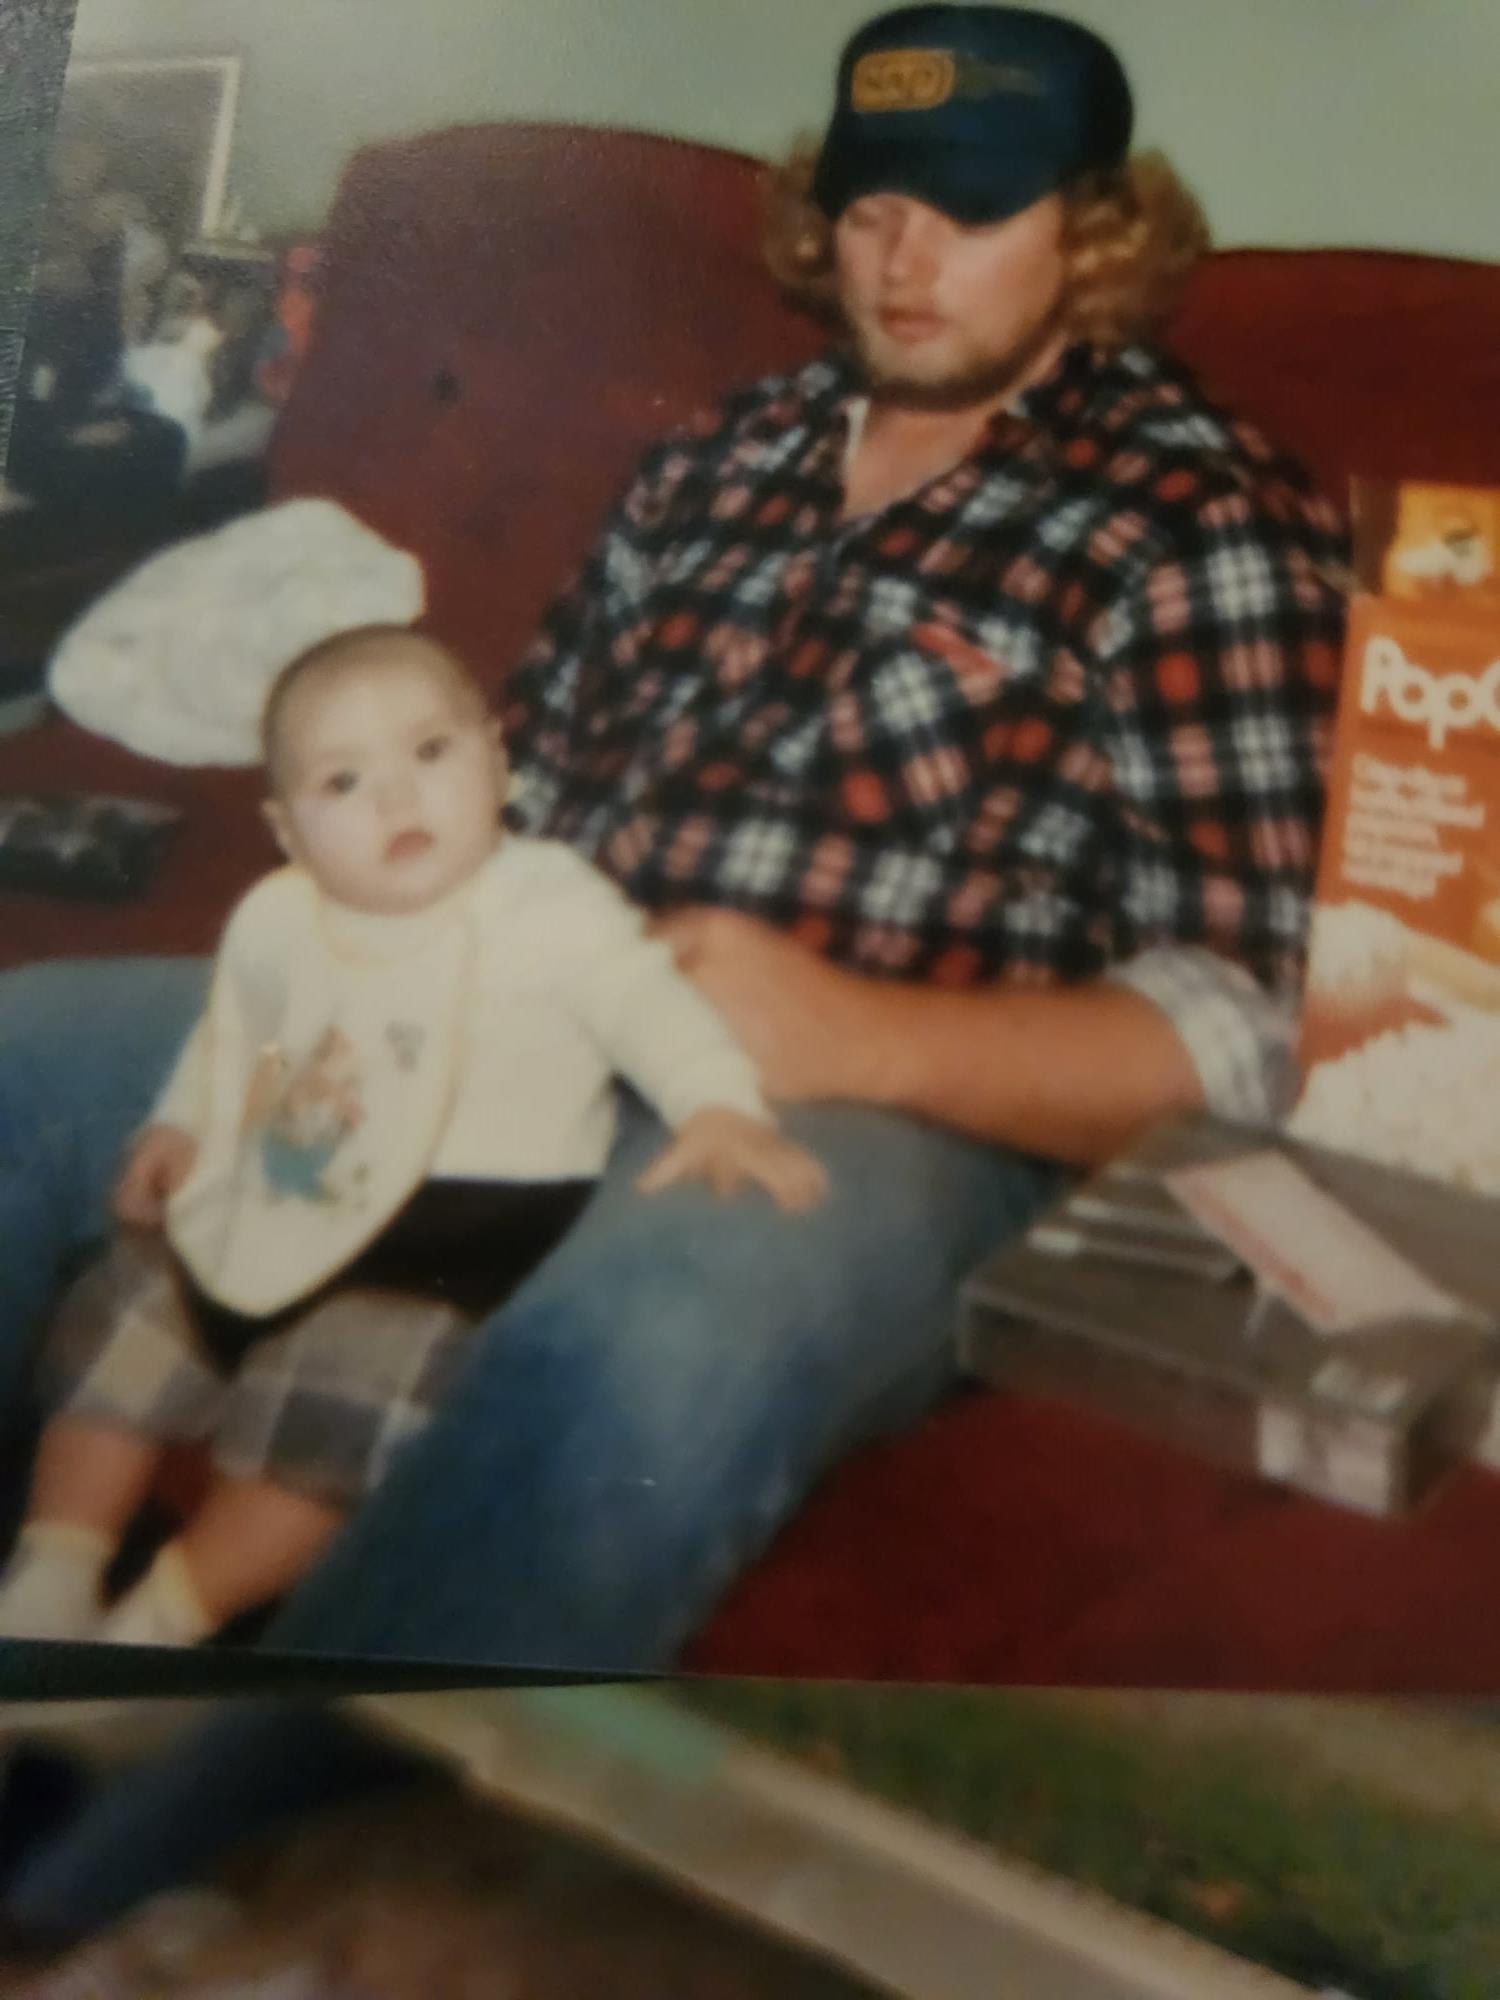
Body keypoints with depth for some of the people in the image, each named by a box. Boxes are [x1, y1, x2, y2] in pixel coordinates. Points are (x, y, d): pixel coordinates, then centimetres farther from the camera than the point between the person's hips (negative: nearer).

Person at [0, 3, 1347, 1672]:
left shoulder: (1203, 527, -1)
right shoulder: (725, 459, 19)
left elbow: (1244, 1032, -8)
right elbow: (528, 779, 22)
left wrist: (856, 1037, -22)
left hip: (882, 1132, -6)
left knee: (664, 1328, -41)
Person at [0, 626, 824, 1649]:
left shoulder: (549, 907, -11)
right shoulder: (273, 921, 6)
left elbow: (648, 1004, -20)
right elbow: (229, 1035, 24)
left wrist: (721, 1111, -36)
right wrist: (181, 1123, 12)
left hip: (456, 1238, -6)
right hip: (264, 1211, 7)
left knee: (330, 1421, -21)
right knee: (132, 1326, 5)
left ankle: (161, 1618, -6)